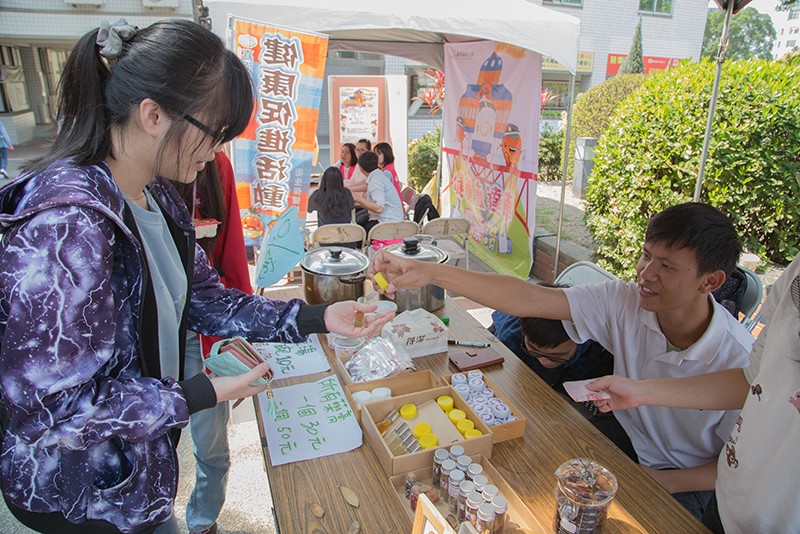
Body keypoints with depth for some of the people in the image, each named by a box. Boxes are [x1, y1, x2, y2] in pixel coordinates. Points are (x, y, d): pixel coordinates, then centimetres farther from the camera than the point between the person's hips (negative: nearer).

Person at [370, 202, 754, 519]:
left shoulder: (739, 362, -24)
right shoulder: (624, 303, -18)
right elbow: (527, 299, -28)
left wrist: (663, 482, -21)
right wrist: (433, 273, -37)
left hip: (682, 485, -3)